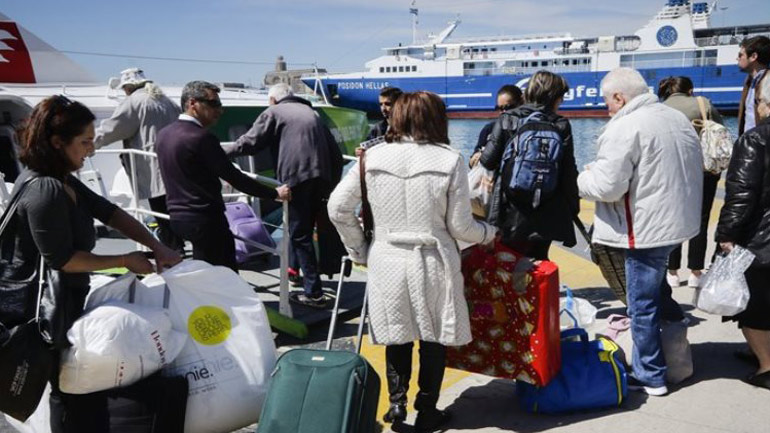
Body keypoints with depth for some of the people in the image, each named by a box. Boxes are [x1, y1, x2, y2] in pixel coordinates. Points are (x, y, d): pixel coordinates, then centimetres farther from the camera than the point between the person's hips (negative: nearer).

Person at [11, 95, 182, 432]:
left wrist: (157, 247, -6)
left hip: (63, 300, 10)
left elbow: (108, 212, 4)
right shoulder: (44, 191, -26)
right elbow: (61, 259, -25)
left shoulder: (60, 179, 5)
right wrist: (125, 261, -16)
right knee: (74, 394, 6)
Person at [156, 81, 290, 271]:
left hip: (177, 217, 9)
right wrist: (274, 193, -11)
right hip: (205, 219, -9)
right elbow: (233, 177, -18)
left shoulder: (164, 134, 9)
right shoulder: (202, 137, -18)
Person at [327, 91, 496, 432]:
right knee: (434, 339, 13)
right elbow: (460, 226, -7)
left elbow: (338, 207, -1)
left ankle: (397, 401, 14)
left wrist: (359, 250, 10)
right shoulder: (450, 160, -10)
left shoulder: (373, 157, -3)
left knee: (397, 335, 19)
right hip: (433, 264, -2)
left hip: (386, 262, 2)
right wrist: (489, 232, 14)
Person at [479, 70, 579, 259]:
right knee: (539, 261, 15)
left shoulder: (506, 120, -2)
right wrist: (573, 207, 9)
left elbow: (488, 160, -9)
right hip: (546, 217, 1)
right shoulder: (561, 126, -2)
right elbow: (569, 173, -2)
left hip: (510, 214, -1)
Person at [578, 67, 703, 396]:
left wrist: (583, 178, -1)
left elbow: (607, 186, -22)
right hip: (680, 220, 9)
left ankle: (651, 377, 14)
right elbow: (692, 169, 21)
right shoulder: (678, 118, 10)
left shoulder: (624, 128, -17)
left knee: (642, 306, 3)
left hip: (647, 229, -9)